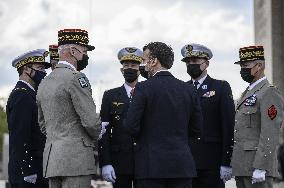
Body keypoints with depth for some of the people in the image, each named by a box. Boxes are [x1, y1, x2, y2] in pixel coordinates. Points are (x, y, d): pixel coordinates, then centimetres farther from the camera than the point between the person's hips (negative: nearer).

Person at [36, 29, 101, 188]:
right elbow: (91, 121, -14)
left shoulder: (44, 83, 16)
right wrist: (95, 140, 5)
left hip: (51, 158, 9)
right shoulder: (76, 78, -10)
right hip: (76, 157, -9)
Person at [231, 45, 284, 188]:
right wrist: (234, 165, 19)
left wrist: (260, 168, -23)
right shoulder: (248, 93, 20)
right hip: (242, 168, 9)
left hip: (257, 165, -9)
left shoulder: (270, 93, -10)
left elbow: (270, 135, -18)